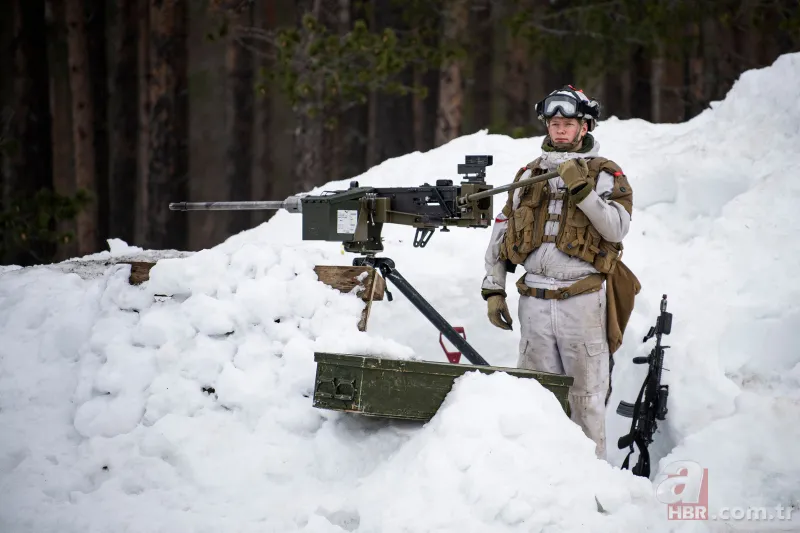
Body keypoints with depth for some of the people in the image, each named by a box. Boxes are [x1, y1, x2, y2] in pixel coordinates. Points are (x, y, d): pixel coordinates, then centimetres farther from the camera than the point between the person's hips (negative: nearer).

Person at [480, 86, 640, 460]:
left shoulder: (606, 175, 4)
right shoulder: (529, 176, 16)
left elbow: (617, 229, -11)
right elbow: (501, 234, 19)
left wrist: (582, 190, -19)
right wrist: (493, 289, 13)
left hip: (583, 300, -4)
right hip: (534, 300, 4)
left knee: (586, 394, -4)